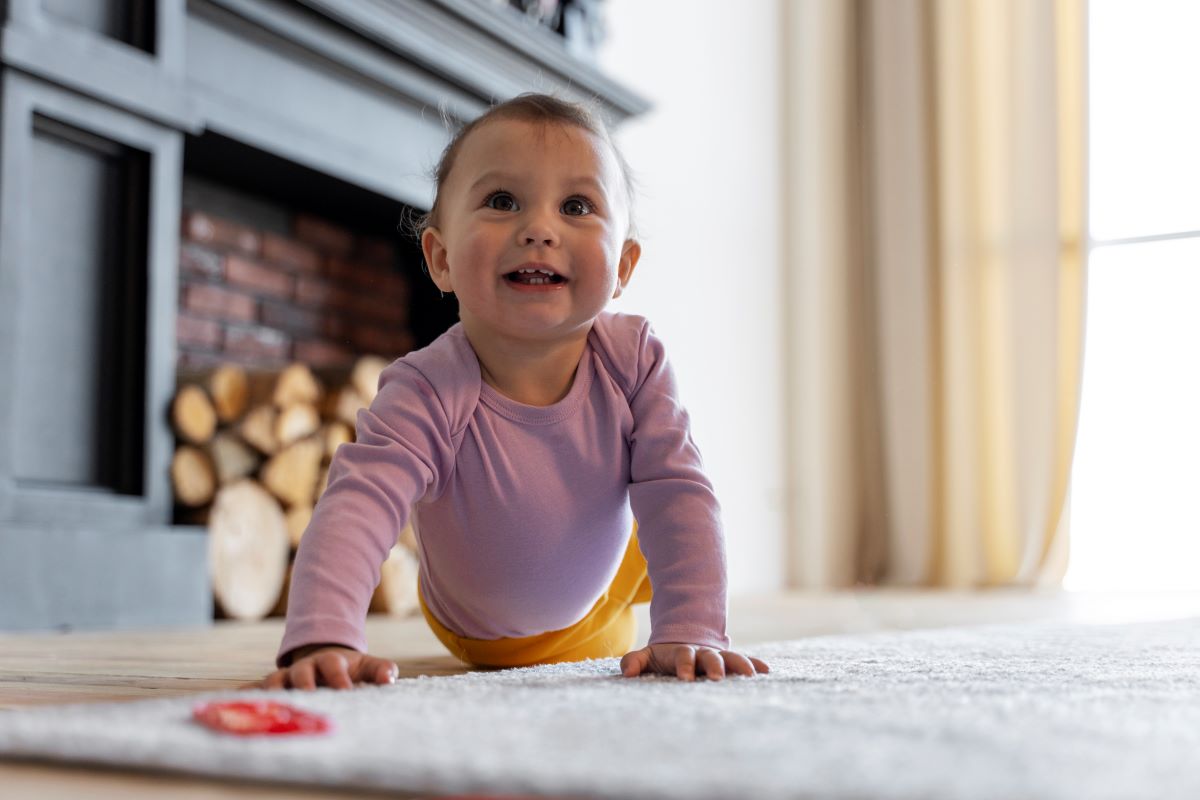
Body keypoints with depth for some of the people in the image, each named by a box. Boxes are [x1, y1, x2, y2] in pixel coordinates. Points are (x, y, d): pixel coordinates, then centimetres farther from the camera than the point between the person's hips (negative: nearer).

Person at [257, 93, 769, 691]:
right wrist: (323, 642, -69)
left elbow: (678, 496, -29)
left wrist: (689, 633, -40)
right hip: (476, 637, -1)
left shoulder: (635, 362, -31)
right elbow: (358, 505, -52)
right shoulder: (428, 394, -40)